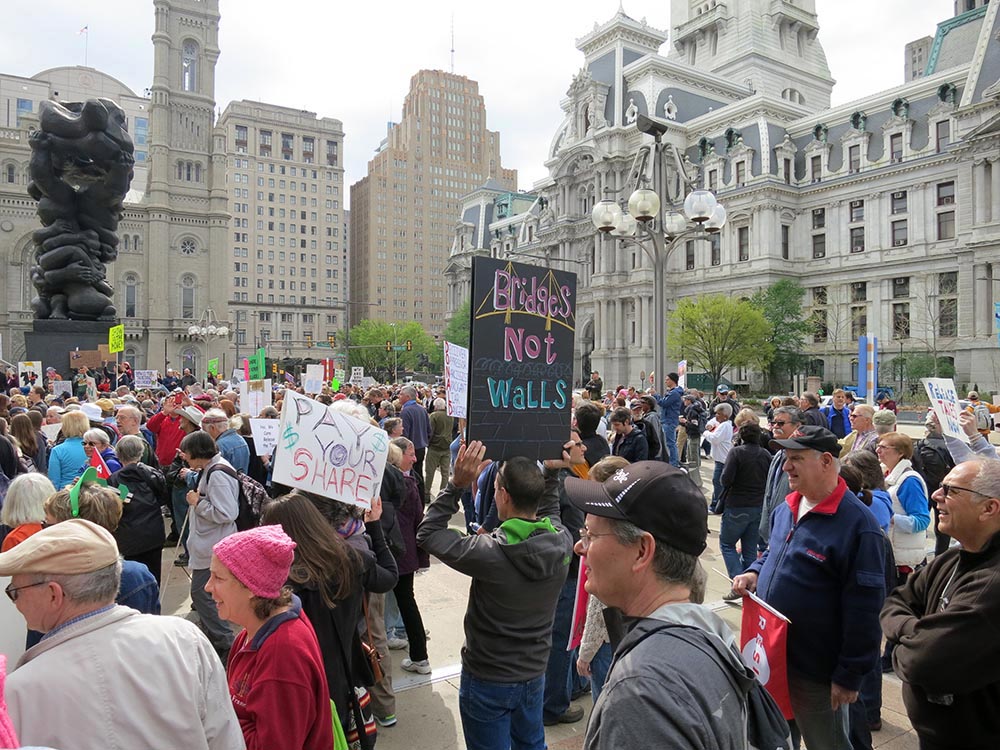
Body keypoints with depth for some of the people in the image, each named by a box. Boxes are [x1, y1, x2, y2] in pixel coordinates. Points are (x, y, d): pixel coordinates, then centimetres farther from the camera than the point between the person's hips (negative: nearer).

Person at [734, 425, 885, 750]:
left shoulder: (856, 523, -22)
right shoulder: (787, 508, 3)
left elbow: (863, 608, -21)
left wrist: (849, 676, -17)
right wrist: (755, 572, -1)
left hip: (816, 671, -7)